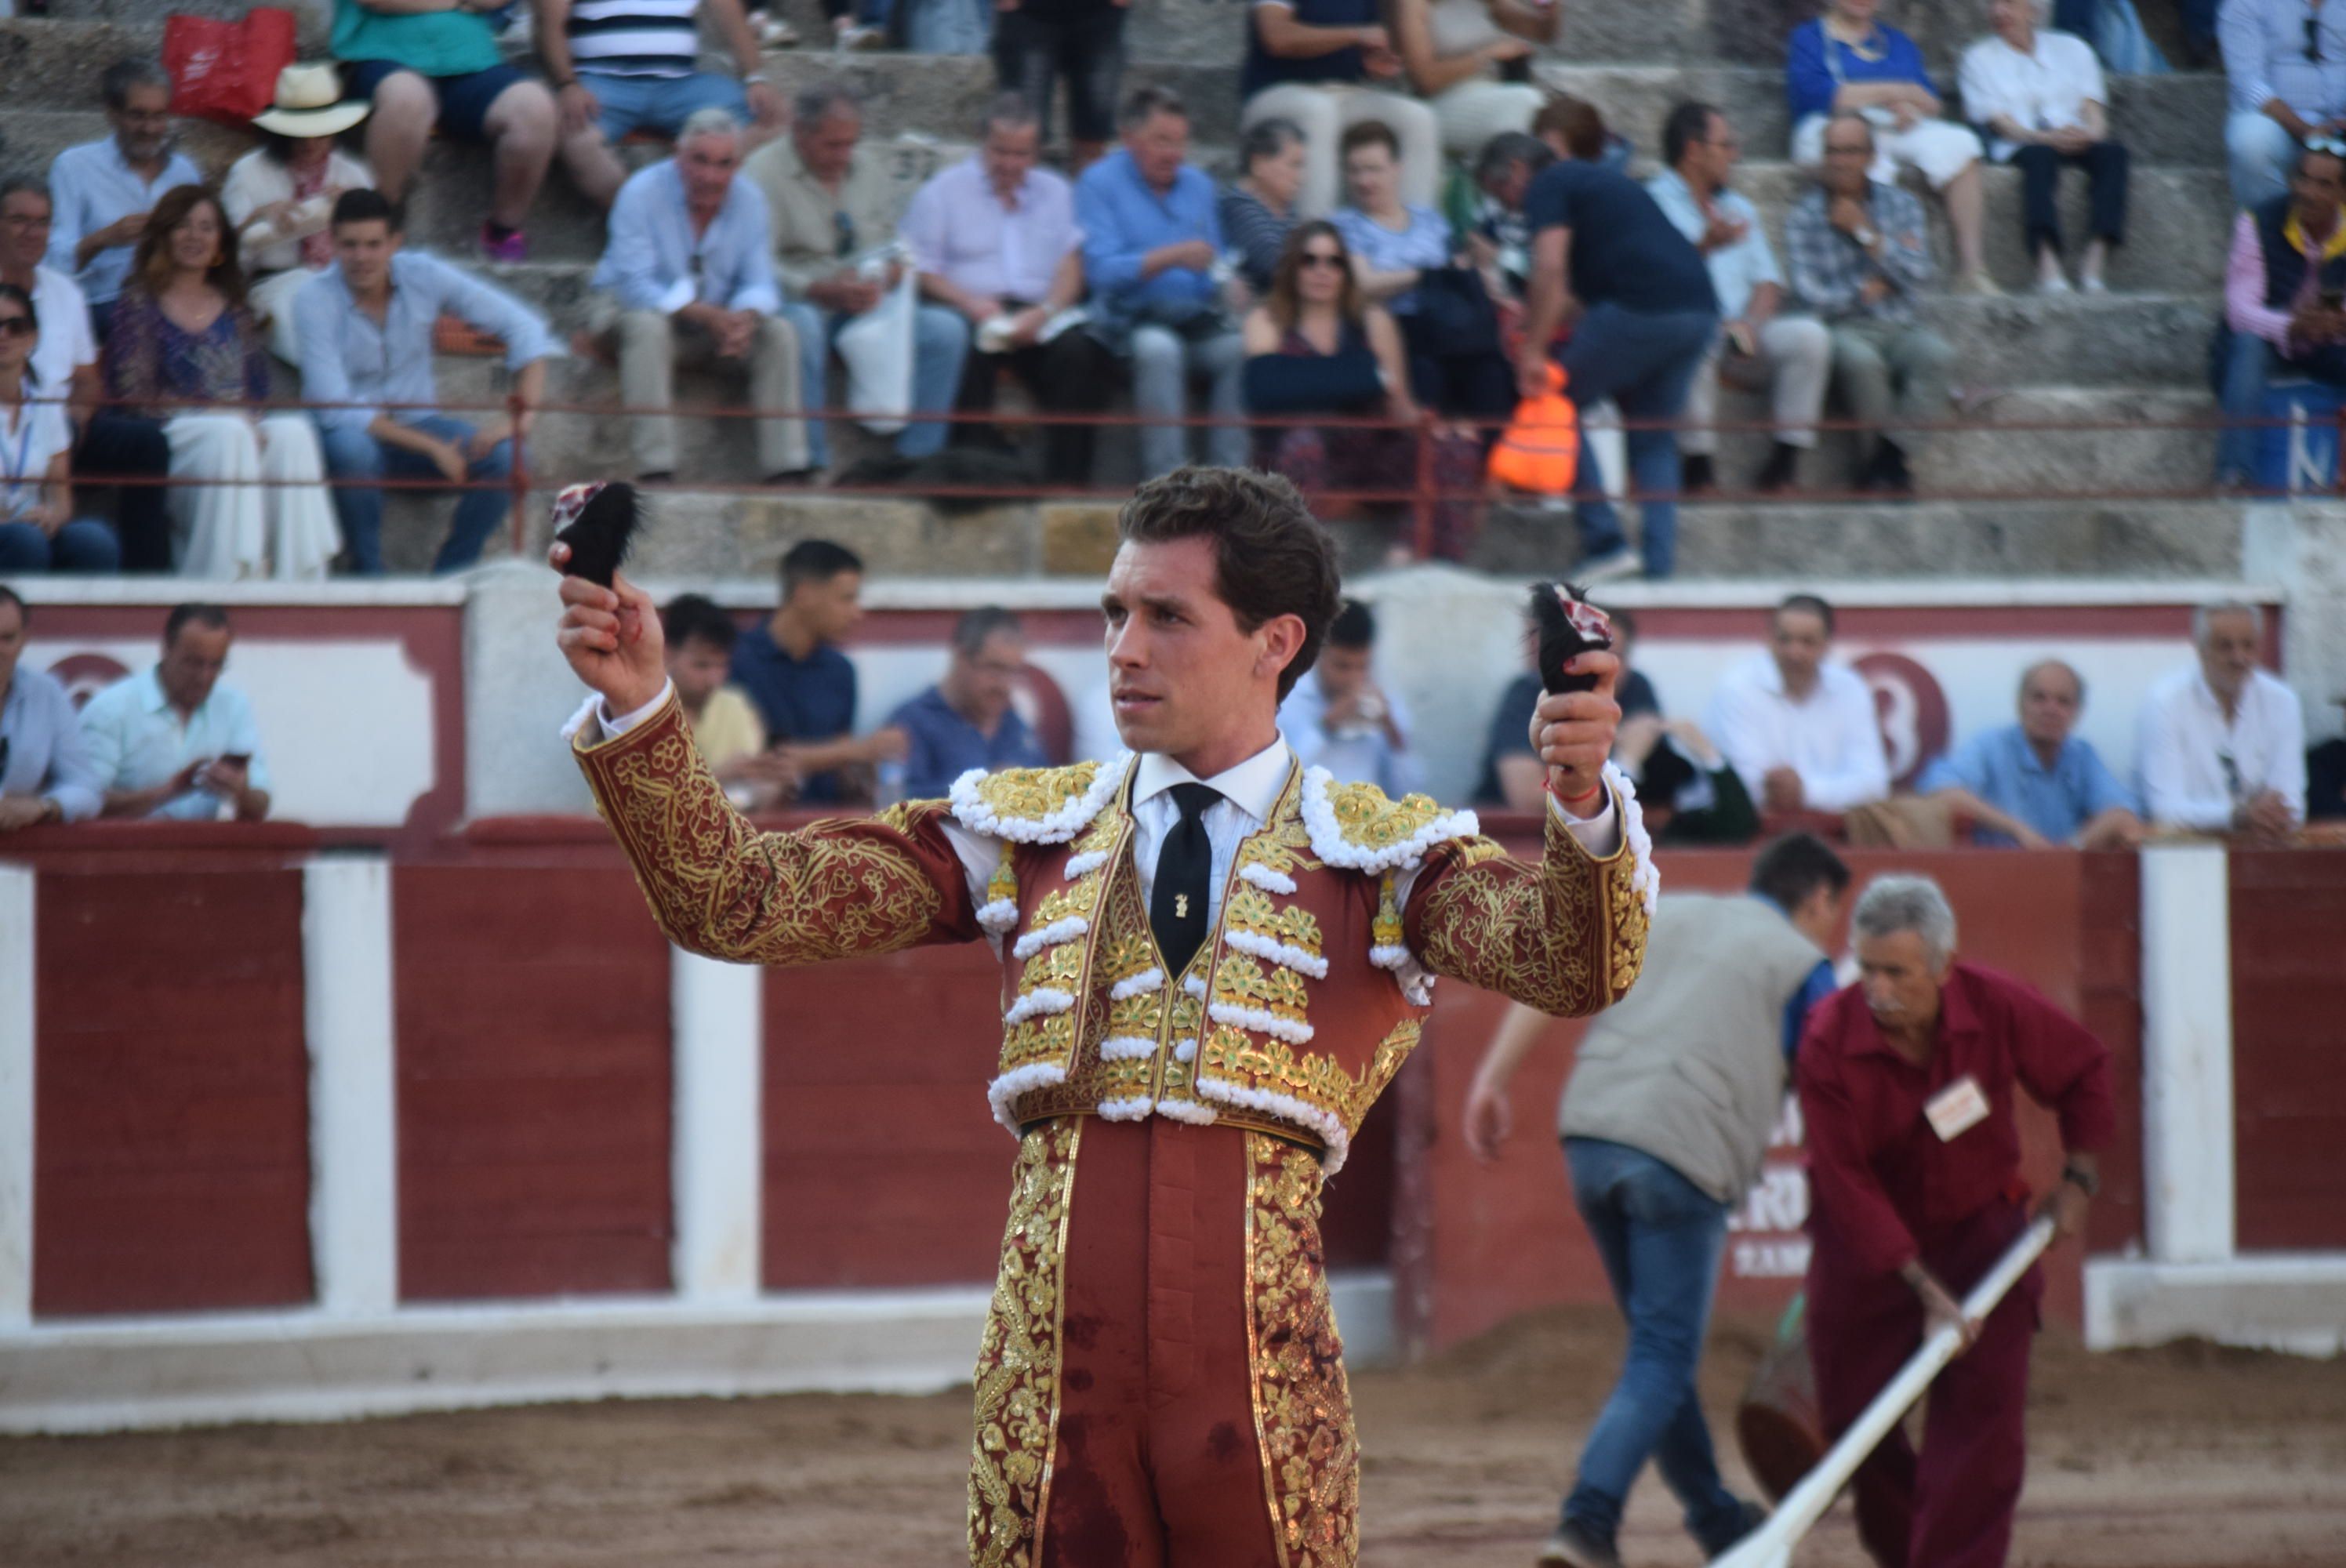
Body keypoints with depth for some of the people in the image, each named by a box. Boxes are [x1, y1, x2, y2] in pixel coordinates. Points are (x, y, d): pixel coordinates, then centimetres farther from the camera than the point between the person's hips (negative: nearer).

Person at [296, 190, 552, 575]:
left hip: (416, 423, 3)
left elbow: (522, 326, -5)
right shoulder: (315, 301, -19)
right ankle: (368, 575, -21)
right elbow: (336, 410, -23)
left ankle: (451, 573, -10)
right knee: (353, 448, -39)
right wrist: (431, 447, -28)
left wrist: (524, 412, -20)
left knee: (505, 456, -24)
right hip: (348, 430, -3)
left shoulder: (423, 276, -10)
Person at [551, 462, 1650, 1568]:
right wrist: (636, 705, -8)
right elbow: (734, 903, 7)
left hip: (1261, 1382, -2)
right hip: (1047, 1381, 2)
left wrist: (1583, 806, -32)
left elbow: (1581, 967, -11)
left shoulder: (1381, 858, 7)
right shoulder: (1020, 834, 14)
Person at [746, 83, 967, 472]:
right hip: (799, 303, -6)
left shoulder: (868, 167, 15)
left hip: (866, 304, 6)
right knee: (803, 329, -41)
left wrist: (890, 273, -7)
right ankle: (811, 463, -35)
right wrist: (824, 291, -25)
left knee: (946, 330, -14)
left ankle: (918, 457, -11)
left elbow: (892, 244, 18)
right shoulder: (764, 171, -6)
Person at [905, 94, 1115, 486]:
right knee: (970, 350, -37)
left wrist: (1044, 313, -12)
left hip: (1041, 316, 2)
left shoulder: (1056, 192, 21)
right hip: (970, 315, -2)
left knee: (1077, 350, -30)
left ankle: (1068, 479, -30)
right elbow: (921, 271, 4)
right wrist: (972, 304, -14)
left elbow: (1071, 266, 9)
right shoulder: (943, 191, 14)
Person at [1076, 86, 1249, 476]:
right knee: (1158, 347, -38)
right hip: (1128, 322, -4)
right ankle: (1165, 476, -38)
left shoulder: (1197, 184, 19)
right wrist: (1172, 257, -22)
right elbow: (1102, 270, -11)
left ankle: (1230, 472, -27)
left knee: (1238, 348, -28)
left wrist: (1227, 286, -4)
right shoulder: (1100, 183, 2)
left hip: (1195, 317, 4)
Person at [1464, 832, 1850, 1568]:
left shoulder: (1665, 914, 22)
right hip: (1684, 1155, -6)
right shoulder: (1802, 964, 8)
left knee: (1661, 1344, 20)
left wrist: (1493, 1078, 7)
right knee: (1662, 1359, -4)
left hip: (1590, 1137, 6)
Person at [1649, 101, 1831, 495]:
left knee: (1809, 335, -20)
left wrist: (1750, 322, -6)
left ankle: (1784, 464, -20)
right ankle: (1698, 472, -35)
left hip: (1742, 335, 6)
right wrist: (1705, 246, -26)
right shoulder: (1653, 203, 5)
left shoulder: (1738, 208, 25)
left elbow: (1768, 282, 16)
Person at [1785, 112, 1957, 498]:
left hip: (1898, 327, 3)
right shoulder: (1804, 216, 3)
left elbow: (1917, 275, -3)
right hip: (1844, 328, -3)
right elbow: (1811, 296, -7)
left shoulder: (1901, 205, 12)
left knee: (1935, 353, -32)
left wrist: (1864, 232, -5)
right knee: (1859, 358, -38)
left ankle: (1886, 460, -27)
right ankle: (1891, 464, -19)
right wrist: (1866, 291, 0)